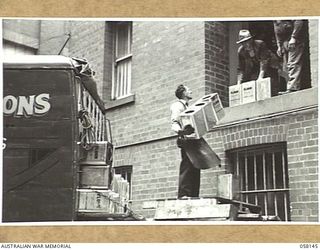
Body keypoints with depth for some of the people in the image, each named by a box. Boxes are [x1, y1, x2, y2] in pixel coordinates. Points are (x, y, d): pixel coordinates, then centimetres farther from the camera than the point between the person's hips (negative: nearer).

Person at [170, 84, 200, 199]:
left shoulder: (187, 107, 28)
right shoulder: (177, 105, 0)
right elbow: (174, 123, -14)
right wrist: (181, 131, -33)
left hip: (193, 139, 9)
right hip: (185, 140, -9)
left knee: (195, 168, 4)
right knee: (186, 167, -15)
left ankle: (194, 195, 5)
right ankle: (183, 194, -17)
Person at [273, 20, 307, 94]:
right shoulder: (275, 21, 16)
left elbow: (299, 21, -16)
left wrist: (293, 37, -20)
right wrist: (279, 46, 16)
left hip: (294, 40, -9)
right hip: (284, 42, 9)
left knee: (293, 64, -15)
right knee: (286, 68, 2)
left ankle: (292, 88, -19)